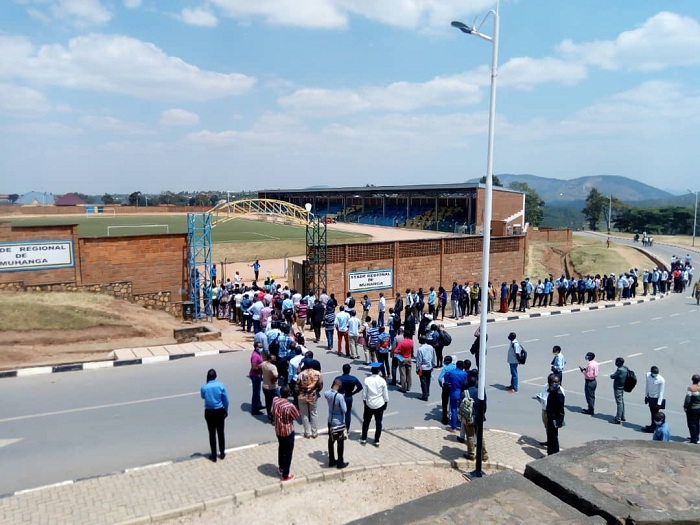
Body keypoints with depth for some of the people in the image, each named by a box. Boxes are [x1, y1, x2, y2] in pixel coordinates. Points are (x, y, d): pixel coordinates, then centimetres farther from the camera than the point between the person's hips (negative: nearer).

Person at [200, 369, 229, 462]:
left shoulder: (204, 387, -12)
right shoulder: (221, 385, -12)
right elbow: (226, 400, -6)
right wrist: (226, 410, 9)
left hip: (209, 412, 0)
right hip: (219, 411, 0)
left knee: (212, 434, 9)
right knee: (220, 433, 14)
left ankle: (214, 456, 17)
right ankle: (222, 453, 24)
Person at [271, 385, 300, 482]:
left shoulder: (275, 400, -13)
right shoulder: (290, 406, -30)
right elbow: (297, 416, -13)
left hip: (278, 430, 6)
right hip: (288, 432, -6)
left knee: (281, 448, 27)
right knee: (288, 452, 10)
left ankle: (281, 468, 45)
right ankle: (285, 475, 18)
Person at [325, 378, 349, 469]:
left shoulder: (327, 393, -9)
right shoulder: (340, 396, -29)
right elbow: (344, 410, -21)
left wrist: (331, 388, 5)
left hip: (330, 421, 6)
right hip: (339, 422, -6)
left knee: (331, 441, 18)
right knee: (340, 443, 9)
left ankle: (331, 461, 30)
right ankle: (340, 463, 20)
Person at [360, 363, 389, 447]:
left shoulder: (367, 380, -11)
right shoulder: (382, 381, -12)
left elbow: (364, 393, -4)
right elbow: (385, 394, -4)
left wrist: (365, 402, 11)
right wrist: (386, 404, 10)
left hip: (369, 405, 1)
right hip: (379, 405, 0)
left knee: (366, 422, 16)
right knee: (378, 423, 10)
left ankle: (363, 439, 23)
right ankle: (376, 441, 15)